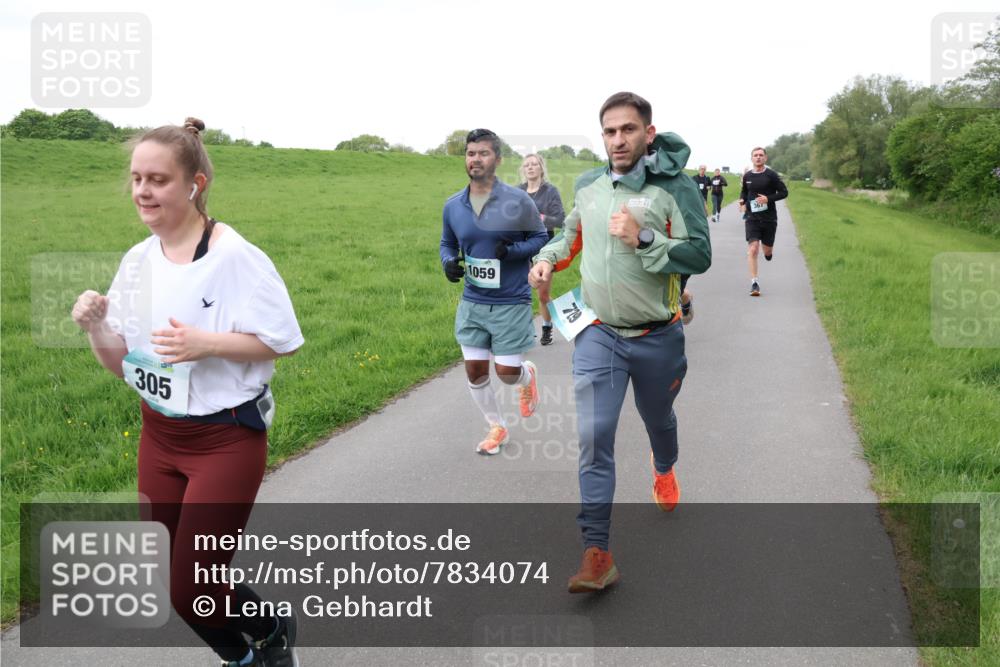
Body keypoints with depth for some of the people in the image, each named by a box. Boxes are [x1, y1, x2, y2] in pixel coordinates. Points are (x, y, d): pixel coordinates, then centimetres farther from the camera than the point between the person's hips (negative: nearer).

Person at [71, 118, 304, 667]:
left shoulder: (235, 258, -18)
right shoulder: (138, 261, 1)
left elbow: (282, 341, -13)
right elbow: (123, 365, 6)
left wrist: (206, 343, -25)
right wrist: (95, 327, -14)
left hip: (227, 440, -6)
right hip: (158, 437, 7)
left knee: (191, 591, -3)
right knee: (172, 583, 14)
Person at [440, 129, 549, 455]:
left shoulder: (518, 200, -10)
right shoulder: (453, 205, 2)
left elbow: (541, 238, -2)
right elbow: (447, 243, 16)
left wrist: (512, 251, -20)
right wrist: (448, 261, -6)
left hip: (511, 303, -4)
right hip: (472, 302, 4)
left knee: (507, 374, -1)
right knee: (475, 371, 5)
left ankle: (528, 375, 38)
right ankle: (496, 427, 28)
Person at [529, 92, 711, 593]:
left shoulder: (674, 187, -12)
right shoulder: (588, 185, 2)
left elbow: (700, 256, -17)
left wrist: (642, 239, -27)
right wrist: (548, 257, 4)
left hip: (657, 339, -2)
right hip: (598, 335, 2)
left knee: (658, 419, 24)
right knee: (594, 438, -9)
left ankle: (664, 471, 60)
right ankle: (596, 555, -5)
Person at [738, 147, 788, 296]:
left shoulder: (772, 175, -5)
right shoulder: (747, 176, 4)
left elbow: (784, 192, -4)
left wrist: (768, 198, -18)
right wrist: (742, 200, 1)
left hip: (769, 218, -1)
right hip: (752, 218, 1)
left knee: (767, 252, 11)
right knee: (752, 249, -14)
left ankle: (768, 251, 50)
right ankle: (754, 283, -12)